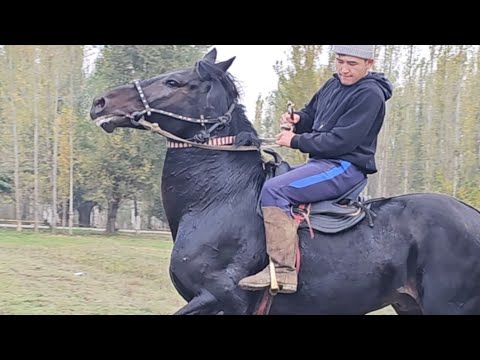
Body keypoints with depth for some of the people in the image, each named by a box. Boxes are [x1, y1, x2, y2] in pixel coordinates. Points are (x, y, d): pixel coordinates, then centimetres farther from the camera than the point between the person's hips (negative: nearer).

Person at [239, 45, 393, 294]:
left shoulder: (370, 94, -14)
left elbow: (340, 141, -21)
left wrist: (296, 141, -13)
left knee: (273, 189, -28)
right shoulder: (334, 85, 13)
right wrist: (297, 119, -1)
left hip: (345, 168, -10)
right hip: (320, 162, 10)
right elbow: (311, 115, 24)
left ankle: (282, 271, -34)